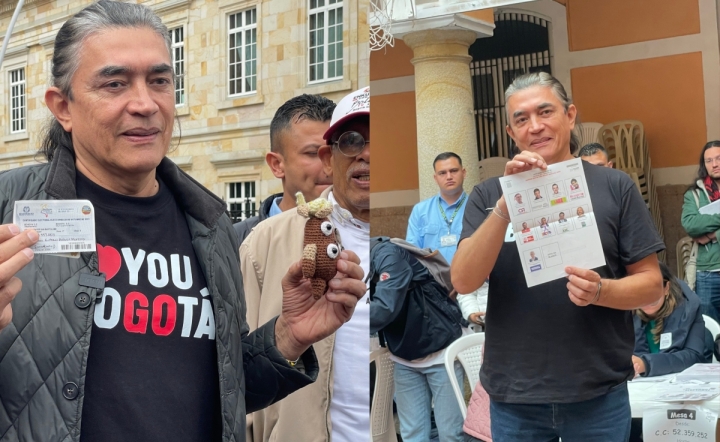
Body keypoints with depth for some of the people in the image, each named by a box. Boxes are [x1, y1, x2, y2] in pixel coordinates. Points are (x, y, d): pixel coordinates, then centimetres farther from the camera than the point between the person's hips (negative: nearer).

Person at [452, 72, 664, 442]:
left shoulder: (615, 187, -1)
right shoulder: (488, 195, 1)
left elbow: (652, 284, 1)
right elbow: (463, 282, -10)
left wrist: (601, 291, -19)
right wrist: (507, 202, -20)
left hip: (599, 394, 0)